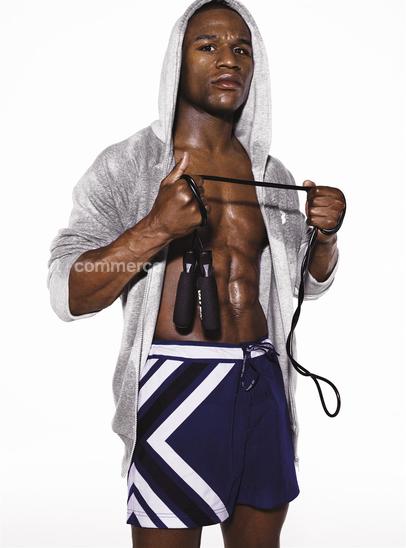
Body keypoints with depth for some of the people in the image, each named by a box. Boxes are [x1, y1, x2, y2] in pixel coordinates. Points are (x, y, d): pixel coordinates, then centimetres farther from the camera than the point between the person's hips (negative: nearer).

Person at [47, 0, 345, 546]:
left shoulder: (271, 173, 9)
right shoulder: (127, 165, -5)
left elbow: (312, 282, 19)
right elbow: (68, 297, -12)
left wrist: (324, 235, -4)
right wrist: (155, 229, -26)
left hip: (263, 383, 5)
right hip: (177, 384, -5)